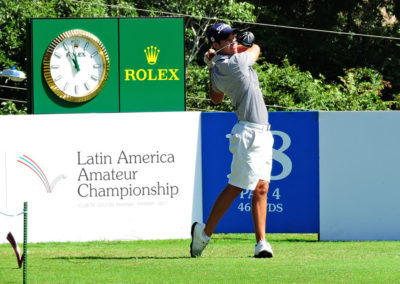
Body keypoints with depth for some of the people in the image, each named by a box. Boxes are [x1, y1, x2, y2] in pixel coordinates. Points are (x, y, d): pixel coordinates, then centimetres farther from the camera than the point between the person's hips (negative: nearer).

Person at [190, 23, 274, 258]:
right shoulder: (237, 62, -15)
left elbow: (216, 98, 28)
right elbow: (255, 49, 6)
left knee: (261, 188, 5)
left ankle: (261, 242, 3)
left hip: (262, 133, 9)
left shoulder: (218, 71, 8)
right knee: (235, 188, -5)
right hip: (250, 132, -9)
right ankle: (205, 232, 4)